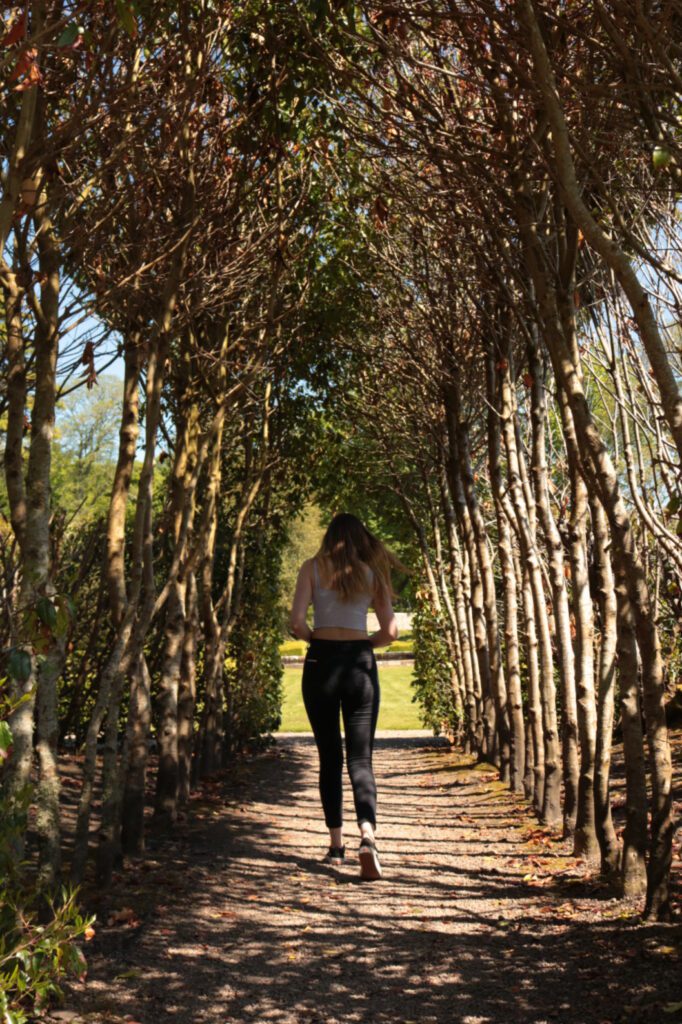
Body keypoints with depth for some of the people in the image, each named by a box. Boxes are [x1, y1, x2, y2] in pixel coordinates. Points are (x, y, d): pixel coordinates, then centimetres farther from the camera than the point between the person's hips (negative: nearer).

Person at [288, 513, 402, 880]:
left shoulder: (312, 568, 2)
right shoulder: (372, 573, 8)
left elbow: (296, 622, -9)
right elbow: (390, 632, 3)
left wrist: (310, 636, 12)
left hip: (321, 661, -1)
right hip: (361, 664, 1)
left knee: (329, 758, 12)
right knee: (360, 758, 2)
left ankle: (336, 844, 16)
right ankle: (367, 835, -20)